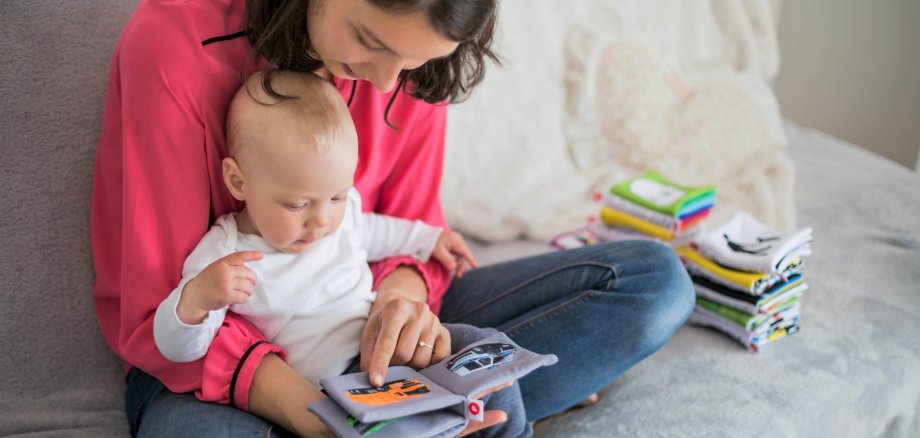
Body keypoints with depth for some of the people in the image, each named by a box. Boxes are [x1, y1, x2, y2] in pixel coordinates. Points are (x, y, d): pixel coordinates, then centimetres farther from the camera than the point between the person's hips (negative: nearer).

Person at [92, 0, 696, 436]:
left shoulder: (410, 50, -8)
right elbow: (160, 312, -21)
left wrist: (403, 292, -25)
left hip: (361, 326, 4)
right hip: (216, 358, -3)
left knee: (656, 278, -7)